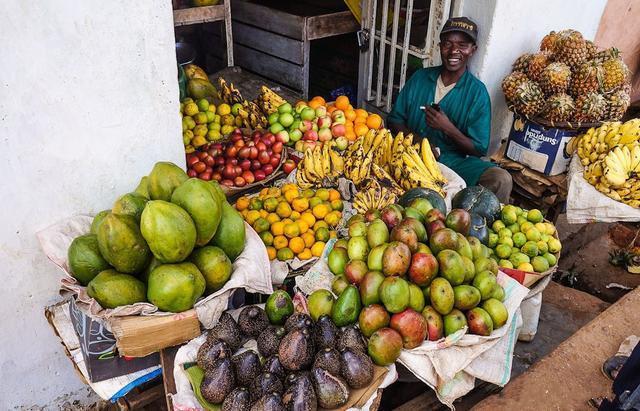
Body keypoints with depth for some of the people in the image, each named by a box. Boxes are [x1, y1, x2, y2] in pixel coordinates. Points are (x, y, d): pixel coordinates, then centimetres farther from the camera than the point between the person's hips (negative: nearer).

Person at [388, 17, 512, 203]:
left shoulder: (477, 92, 0)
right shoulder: (420, 77, 8)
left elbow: (479, 149, -1)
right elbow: (394, 119, 10)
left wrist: (448, 128, -19)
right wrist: (414, 138, -11)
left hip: (454, 160, -1)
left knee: (501, 179, -27)